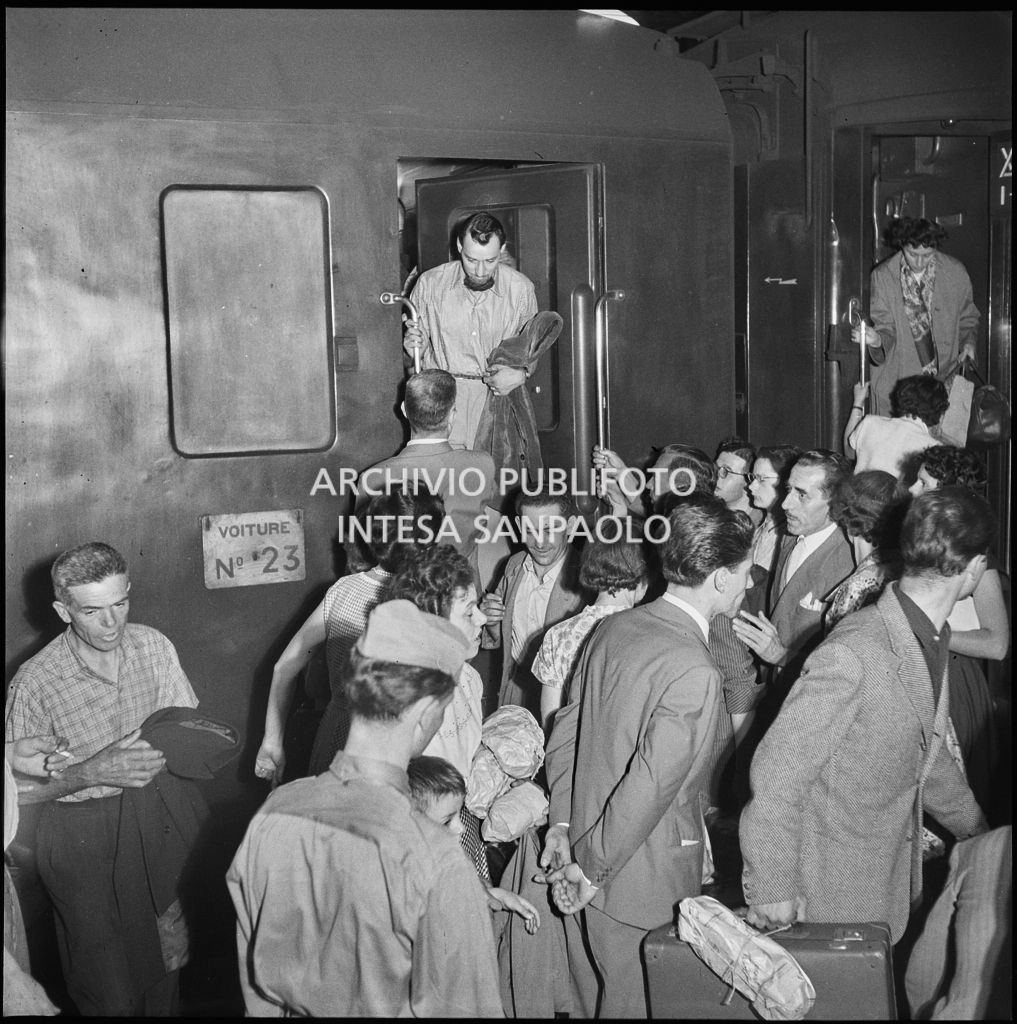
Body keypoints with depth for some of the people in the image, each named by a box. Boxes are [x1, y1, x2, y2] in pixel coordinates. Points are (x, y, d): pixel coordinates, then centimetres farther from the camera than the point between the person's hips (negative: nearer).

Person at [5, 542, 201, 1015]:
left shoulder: (154, 646, -6)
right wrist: (95, 772, -26)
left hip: (164, 811, 4)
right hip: (84, 831, -3)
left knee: (167, 953, 16)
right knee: (108, 986, 3)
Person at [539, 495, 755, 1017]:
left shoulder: (613, 627, -1)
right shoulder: (694, 674, -26)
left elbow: (565, 729, 7)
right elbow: (646, 791, -26)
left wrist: (562, 820, 10)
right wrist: (592, 871, -15)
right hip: (645, 883, -7)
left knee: (596, 994, 23)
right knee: (636, 1002, 13)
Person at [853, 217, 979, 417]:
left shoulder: (955, 272, 0)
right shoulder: (882, 276, -4)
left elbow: (968, 318, 16)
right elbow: (886, 328, -3)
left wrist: (968, 341, -3)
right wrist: (876, 339, -25)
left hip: (943, 378, 1)